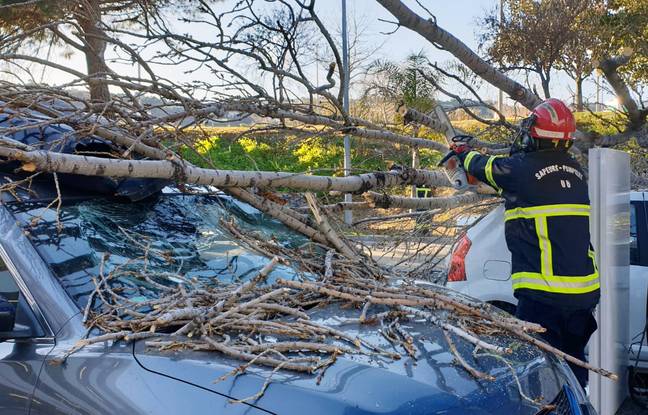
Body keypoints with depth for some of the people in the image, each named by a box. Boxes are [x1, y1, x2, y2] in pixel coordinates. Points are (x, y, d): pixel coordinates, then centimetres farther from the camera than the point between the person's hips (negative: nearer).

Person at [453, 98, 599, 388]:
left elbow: (483, 167, 8)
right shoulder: (575, 171, 8)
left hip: (543, 293, -7)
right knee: (573, 362, 19)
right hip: (584, 291, 7)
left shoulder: (521, 168, -11)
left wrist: (463, 152, 28)